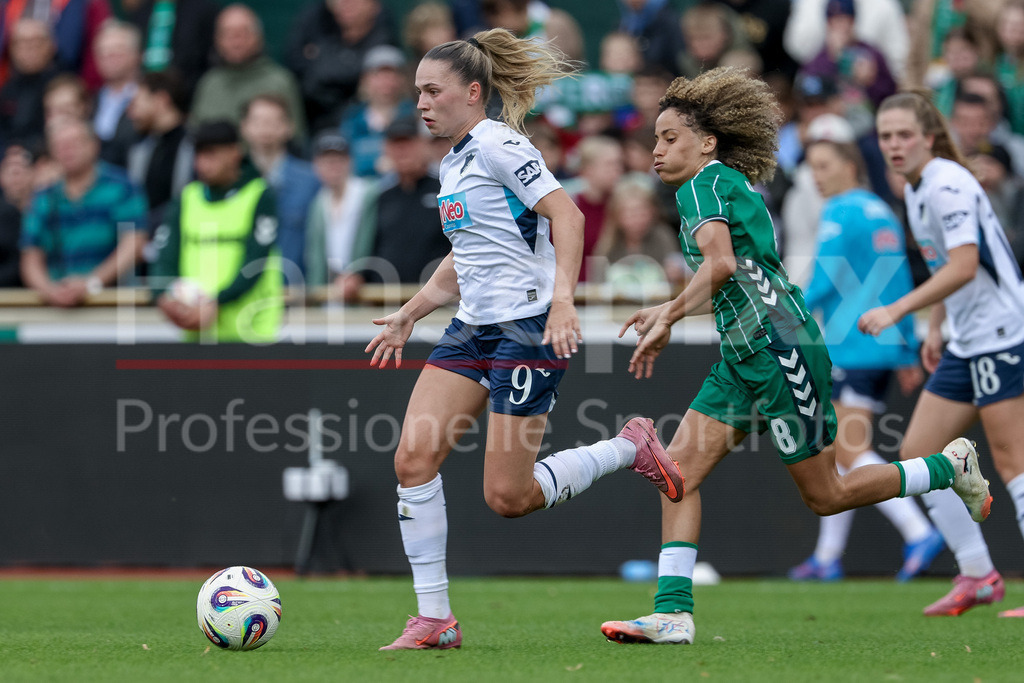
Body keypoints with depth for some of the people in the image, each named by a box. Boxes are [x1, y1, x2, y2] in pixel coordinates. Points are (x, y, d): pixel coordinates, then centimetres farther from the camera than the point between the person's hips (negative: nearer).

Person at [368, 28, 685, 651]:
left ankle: (630, 448, 14)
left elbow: (567, 213, -21)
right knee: (413, 459, -7)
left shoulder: (497, 144, -11)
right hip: (473, 330, 9)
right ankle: (435, 619, -1)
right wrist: (409, 316, 26)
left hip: (529, 329, -9)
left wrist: (562, 300, -31)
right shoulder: (454, 163, 17)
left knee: (508, 496, -9)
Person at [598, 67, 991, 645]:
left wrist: (668, 319, -18)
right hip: (744, 357, 10)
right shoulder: (734, 186, 18)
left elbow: (721, 265, -27)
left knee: (825, 495, 1)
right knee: (680, 467, -3)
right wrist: (666, 311, 25)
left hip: (780, 347, -10)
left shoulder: (703, 184, -11)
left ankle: (950, 467, 18)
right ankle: (673, 612, -8)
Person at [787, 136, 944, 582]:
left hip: (852, 346, -9)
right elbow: (902, 286, 18)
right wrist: (909, 353, 21)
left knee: (851, 451, -11)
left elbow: (824, 282, -14)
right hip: (886, 345, 9)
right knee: (841, 450, 13)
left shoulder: (839, 212, -8)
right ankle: (827, 556, 17)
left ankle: (919, 533, -23)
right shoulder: (883, 214, 17)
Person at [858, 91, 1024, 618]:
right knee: (916, 453, 5)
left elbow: (963, 266, -25)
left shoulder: (948, 184, -16)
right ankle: (977, 575, 10)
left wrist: (896, 310, -28)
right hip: (966, 344, 10)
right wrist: (935, 328, 21)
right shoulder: (915, 190, 13)